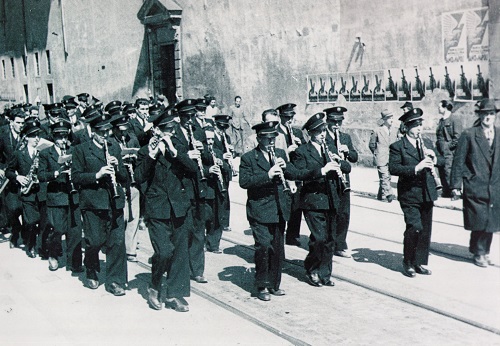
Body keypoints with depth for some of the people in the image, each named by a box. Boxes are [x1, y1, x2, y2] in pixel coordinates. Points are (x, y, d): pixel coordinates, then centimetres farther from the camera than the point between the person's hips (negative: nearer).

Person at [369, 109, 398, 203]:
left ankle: (381, 195, 20)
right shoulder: (377, 131, -4)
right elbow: (371, 145, 4)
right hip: (381, 160, -5)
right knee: (385, 177, -15)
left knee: (386, 177, 9)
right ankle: (388, 194, -21)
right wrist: (377, 154, 6)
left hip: (391, 159, 5)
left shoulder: (394, 131, 11)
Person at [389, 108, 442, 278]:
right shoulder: (397, 146, -6)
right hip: (409, 195, -6)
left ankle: (420, 262, 21)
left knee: (426, 230, 8)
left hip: (427, 193, 6)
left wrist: (434, 158, -7)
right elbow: (393, 168, -17)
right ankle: (408, 262, 5)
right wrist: (415, 168, -27)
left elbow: (441, 161, 16)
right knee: (415, 227, -13)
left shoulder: (427, 143, 14)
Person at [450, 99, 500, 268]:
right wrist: (456, 184, -7)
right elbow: (458, 161, -4)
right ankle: (479, 253, 16)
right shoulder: (468, 135, -5)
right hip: (475, 187, -4)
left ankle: (484, 251, 25)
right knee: (479, 221, -2)